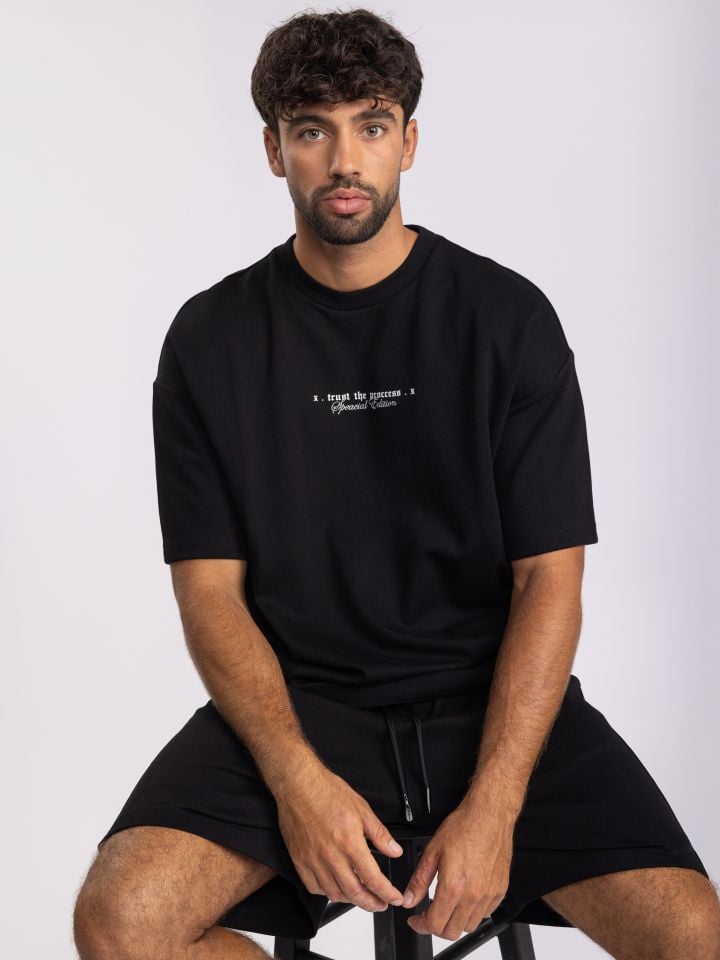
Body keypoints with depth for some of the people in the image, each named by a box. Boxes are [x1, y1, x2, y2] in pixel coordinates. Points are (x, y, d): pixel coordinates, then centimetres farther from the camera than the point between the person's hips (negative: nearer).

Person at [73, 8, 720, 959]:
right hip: (293, 705, 1)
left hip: (490, 701, 0)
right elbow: (211, 590, -1)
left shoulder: (508, 317, -1)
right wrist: (298, 777, -18)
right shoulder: (211, 340, 2)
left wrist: (493, 806, -17)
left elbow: (549, 579, -4)